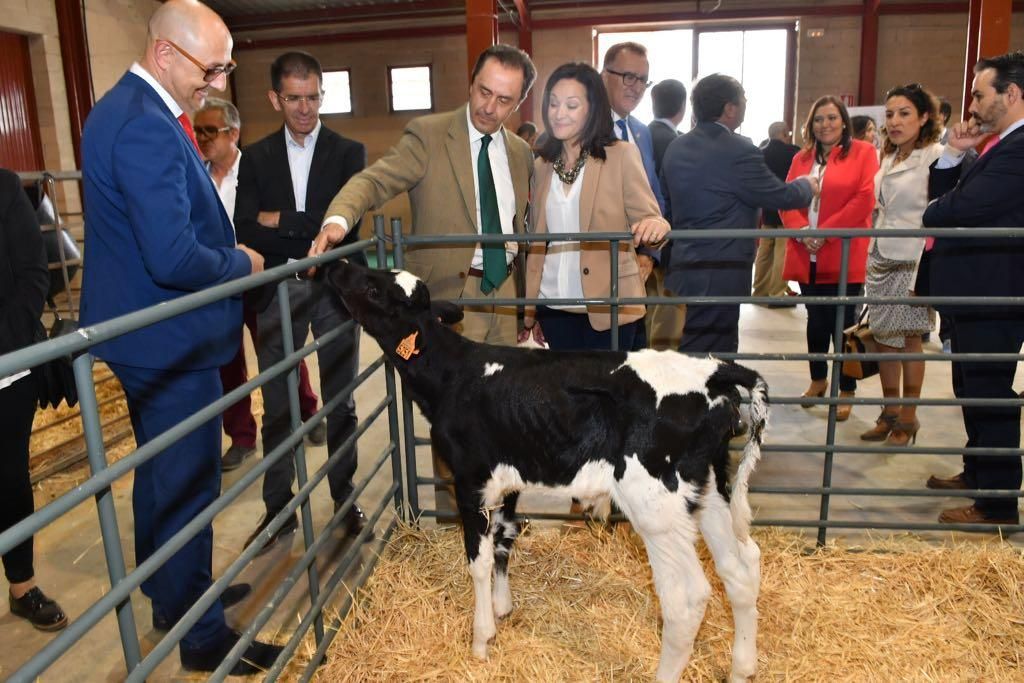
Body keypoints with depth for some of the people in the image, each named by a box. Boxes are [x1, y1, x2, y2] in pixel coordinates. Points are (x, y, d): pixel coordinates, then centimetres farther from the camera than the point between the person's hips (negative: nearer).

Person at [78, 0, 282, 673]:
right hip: (169, 341, -11)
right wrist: (241, 262, -12)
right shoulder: (147, 127, -24)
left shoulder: (123, 109, 10)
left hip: (143, 333, 11)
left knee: (163, 474, 23)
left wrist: (227, 243, 5)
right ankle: (203, 636, 22)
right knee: (188, 484, 3)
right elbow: (175, 259, -29)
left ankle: (171, 594, 44)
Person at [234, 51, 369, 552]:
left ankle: (345, 501, 26)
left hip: (334, 289, -1)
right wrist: (313, 234, -17)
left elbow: (345, 223, -12)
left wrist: (280, 222, -11)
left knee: (340, 402, 11)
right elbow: (246, 231, -5)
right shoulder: (256, 157, 6)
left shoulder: (348, 152, 2)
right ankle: (278, 510, 22)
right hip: (277, 293, 2)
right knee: (277, 409, 8)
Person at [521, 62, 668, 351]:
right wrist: (528, 310, 8)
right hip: (553, 308, 4)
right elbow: (536, 243, 11)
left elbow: (646, 218, -6)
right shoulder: (542, 166, 8)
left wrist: (655, 226, -30)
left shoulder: (622, 155, -4)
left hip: (606, 310, -3)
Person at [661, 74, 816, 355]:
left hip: (682, 269, 8)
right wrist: (807, 186, 15)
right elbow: (779, 196, -5)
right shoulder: (739, 151, -14)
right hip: (720, 275, -8)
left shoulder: (676, 147, 8)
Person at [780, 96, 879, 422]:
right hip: (806, 256, 4)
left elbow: (865, 199, -10)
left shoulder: (862, 152, 1)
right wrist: (801, 231, -12)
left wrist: (825, 231, -17)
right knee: (816, 319, 16)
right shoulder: (801, 158, 14)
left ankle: (847, 392, 14)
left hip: (843, 256, -4)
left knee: (843, 323, 1)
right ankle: (818, 379, 32)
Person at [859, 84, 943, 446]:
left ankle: (908, 419, 17)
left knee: (909, 338, 3)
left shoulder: (936, 156, -11)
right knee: (884, 337, 12)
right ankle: (890, 413, 24)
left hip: (911, 262, -7)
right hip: (880, 259, 7)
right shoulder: (890, 157, 13)